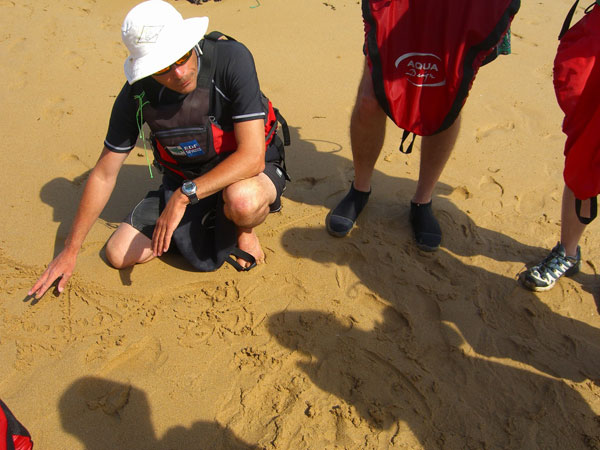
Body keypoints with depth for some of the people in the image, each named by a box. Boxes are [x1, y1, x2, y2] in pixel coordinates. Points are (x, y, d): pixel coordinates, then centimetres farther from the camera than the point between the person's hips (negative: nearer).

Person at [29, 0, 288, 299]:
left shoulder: (232, 59, -26)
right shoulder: (137, 93, -13)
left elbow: (252, 157, -31)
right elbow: (104, 174, -5)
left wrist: (183, 196, -34)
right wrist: (70, 250, -1)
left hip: (248, 173, -4)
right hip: (185, 180, 4)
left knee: (242, 200, -41)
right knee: (119, 254, -2)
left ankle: (243, 230, -2)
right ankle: (210, 219, 16)